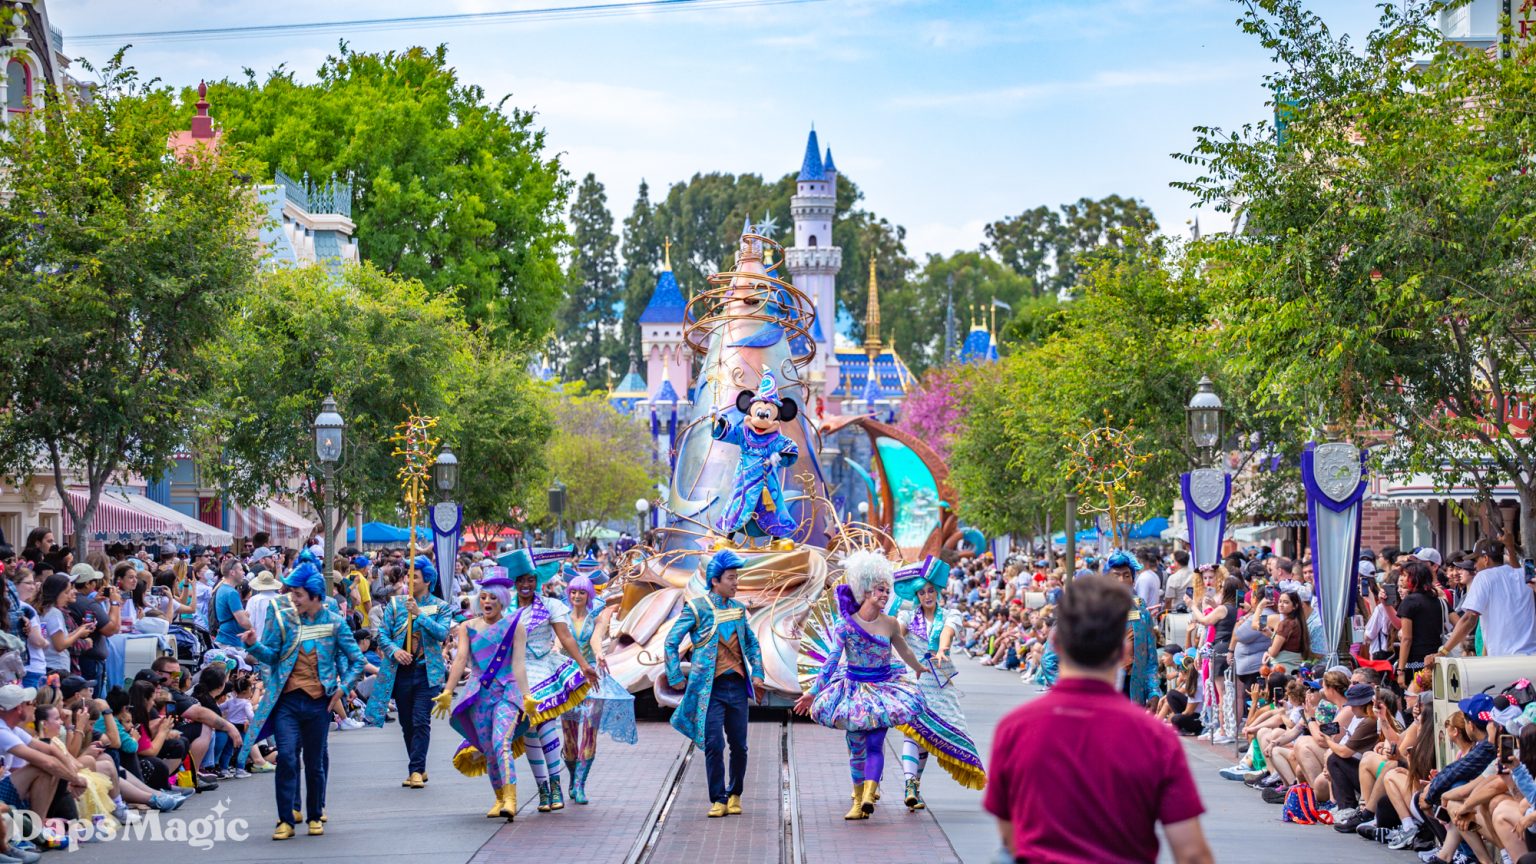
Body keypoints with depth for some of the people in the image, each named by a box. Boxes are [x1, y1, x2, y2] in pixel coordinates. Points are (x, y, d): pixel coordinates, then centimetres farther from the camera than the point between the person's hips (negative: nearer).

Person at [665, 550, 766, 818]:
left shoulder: (738, 609, 12)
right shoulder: (697, 607, -4)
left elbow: (752, 643, 24)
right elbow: (672, 641, -2)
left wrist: (757, 674, 14)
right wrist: (676, 677, -5)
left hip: (737, 685, 5)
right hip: (711, 688, -4)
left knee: (739, 745, 6)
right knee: (714, 745, -9)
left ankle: (735, 795, 23)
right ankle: (719, 799, 1)